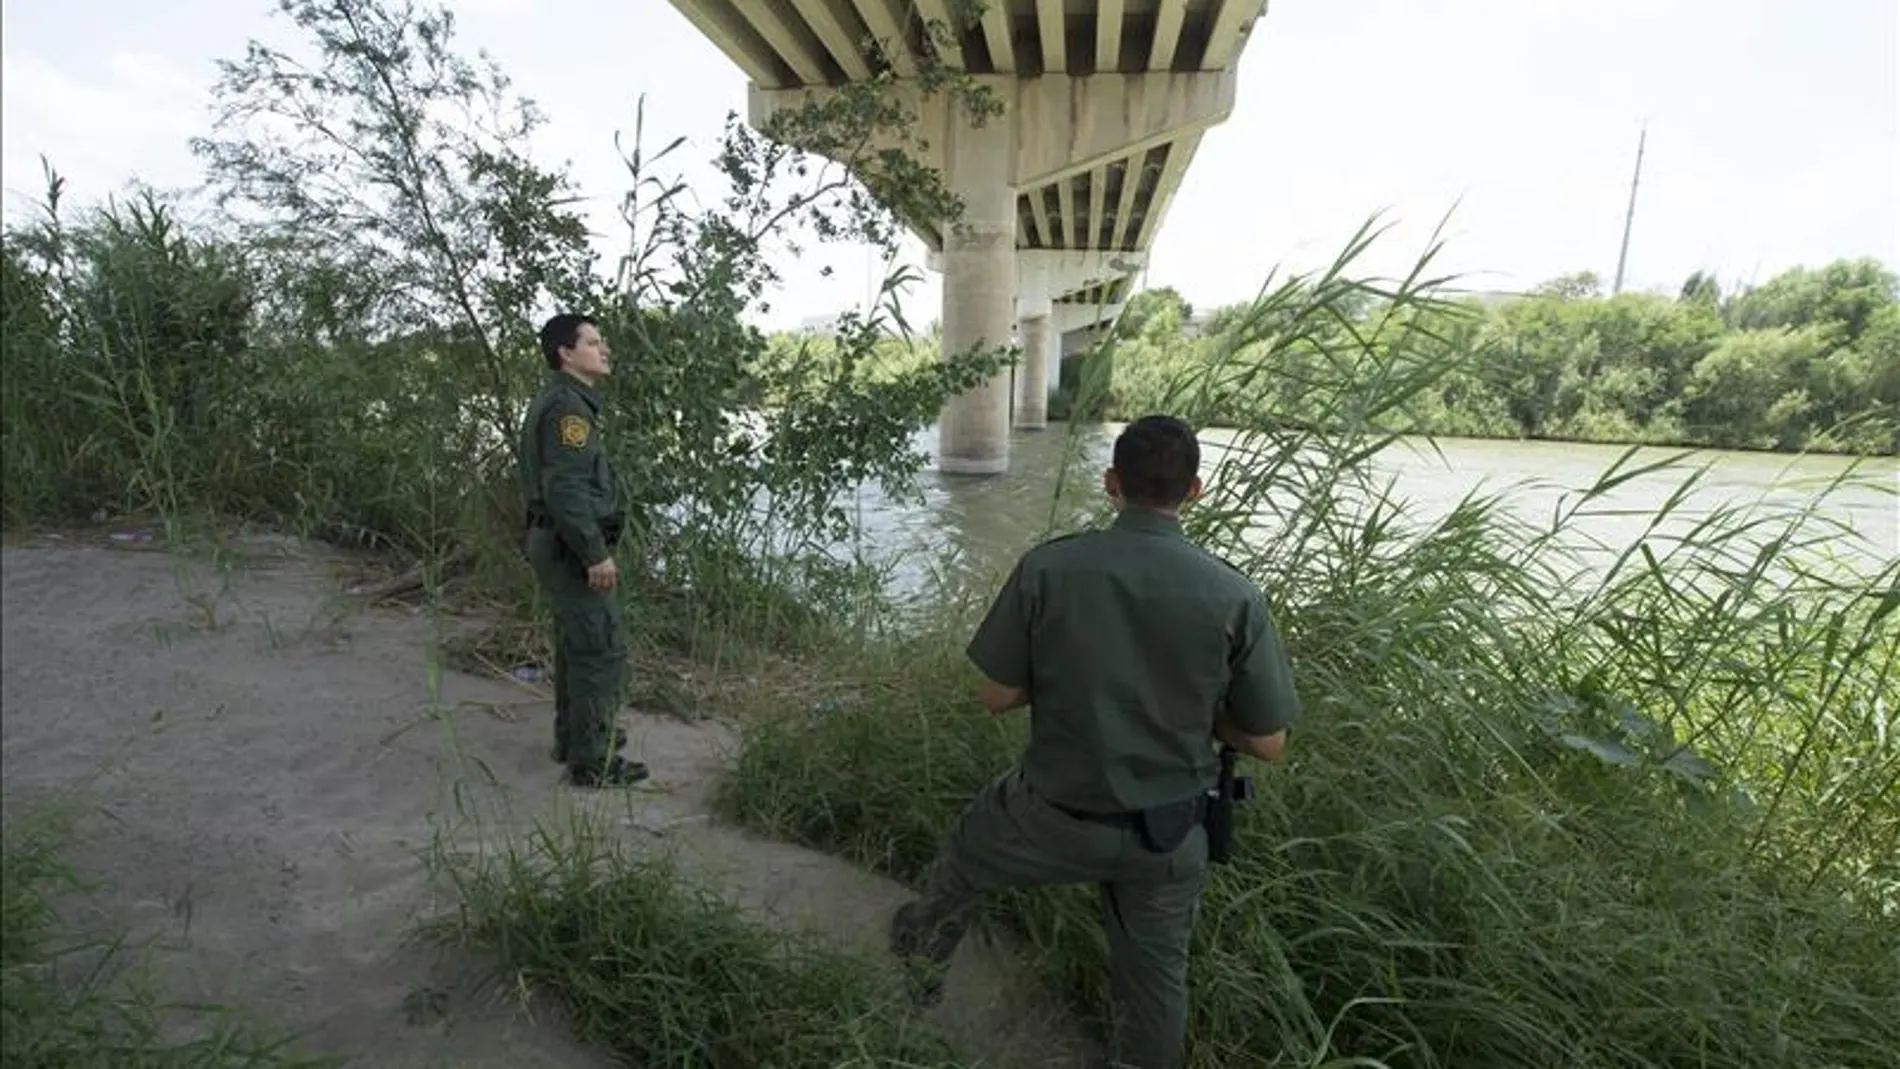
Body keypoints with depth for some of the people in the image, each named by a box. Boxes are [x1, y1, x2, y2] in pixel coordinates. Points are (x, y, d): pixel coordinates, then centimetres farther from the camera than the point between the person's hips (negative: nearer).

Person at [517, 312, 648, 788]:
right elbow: (566, 488, -25)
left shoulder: (562, 402, 16)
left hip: (558, 543, 11)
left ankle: (575, 737, 32)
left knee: (576, 642, 19)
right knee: (602, 647, -6)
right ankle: (592, 760, 2)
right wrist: (595, 553, -24)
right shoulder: (566, 406, -17)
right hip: (572, 546, -11)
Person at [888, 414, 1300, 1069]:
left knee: (969, 849, 31)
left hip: (1056, 813, 0)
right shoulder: (1234, 596, -16)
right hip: (1169, 831, 1)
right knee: (1157, 970, 25)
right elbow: (1267, 743, -8)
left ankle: (926, 955, 57)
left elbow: (997, 696, -11)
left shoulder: (1047, 568, -19)